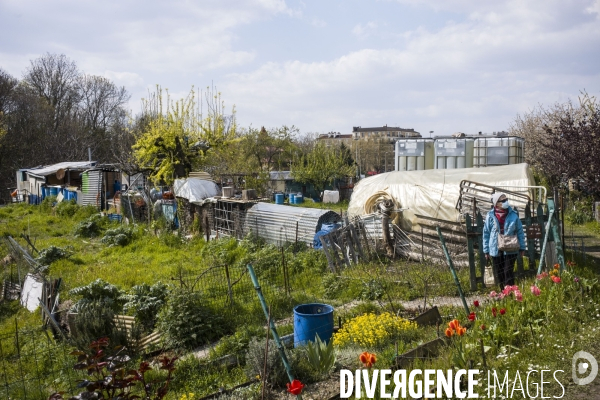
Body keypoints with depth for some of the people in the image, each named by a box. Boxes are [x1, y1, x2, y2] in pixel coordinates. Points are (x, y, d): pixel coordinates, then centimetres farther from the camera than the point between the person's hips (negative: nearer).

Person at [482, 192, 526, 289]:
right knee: (499, 274, 10)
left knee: (508, 272, -6)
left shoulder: (513, 215, -1)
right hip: (495, 250, 1)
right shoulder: (490, 216, -2)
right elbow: (486, 233, 4)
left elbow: (520, 232, 7)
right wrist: (486, 250, 4)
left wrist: (522, 248, 6)